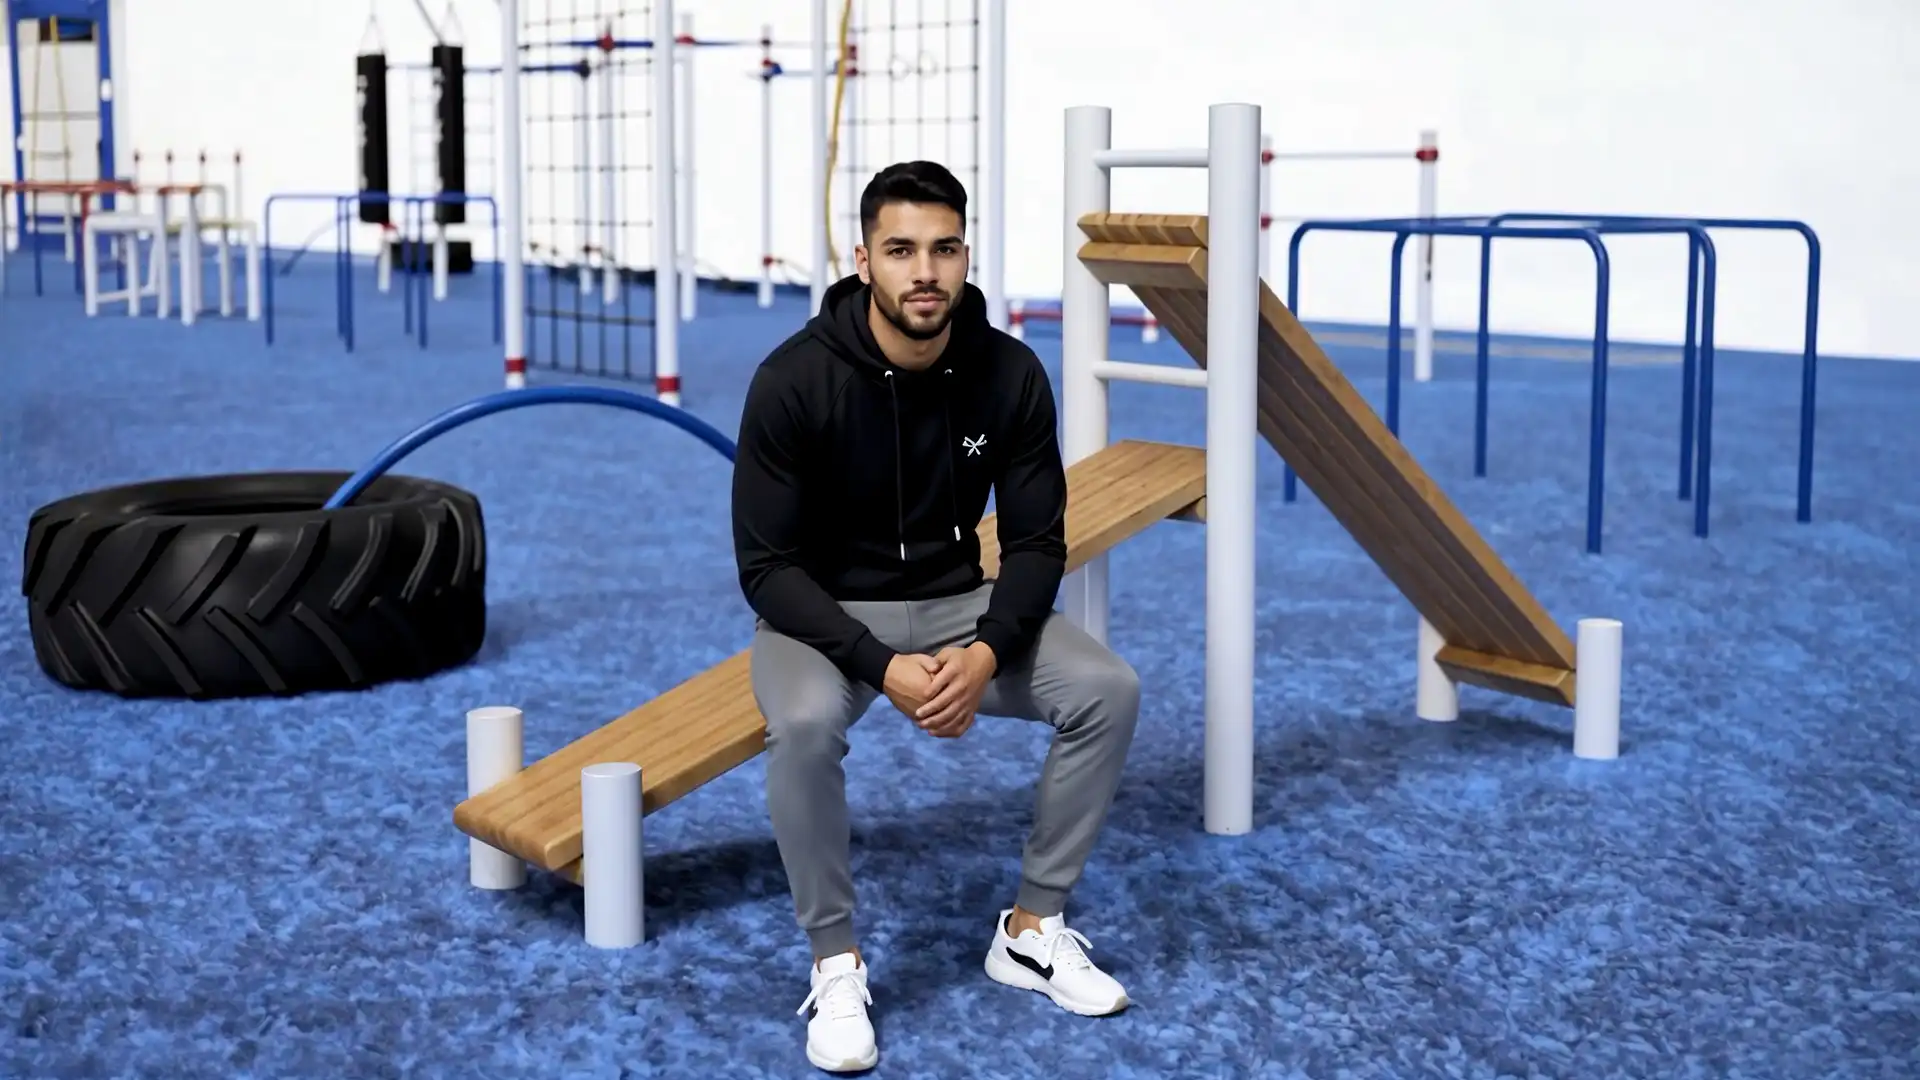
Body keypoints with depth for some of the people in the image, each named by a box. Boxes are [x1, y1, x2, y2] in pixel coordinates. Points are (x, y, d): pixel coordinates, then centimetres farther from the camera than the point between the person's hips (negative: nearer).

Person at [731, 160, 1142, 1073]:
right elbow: (768, 566, -20)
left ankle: (1032, 930, 0)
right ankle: (836, 963, -14)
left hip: (956, 604, 4)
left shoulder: (1010, 375, -12)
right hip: (822, 613, -3)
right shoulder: (795, 380, -23)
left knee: (1107, 690, -19)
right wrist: (882, 667, -32)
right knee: (805, 723, -37)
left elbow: (1037, 542, -7)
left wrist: (986, 652, -26)